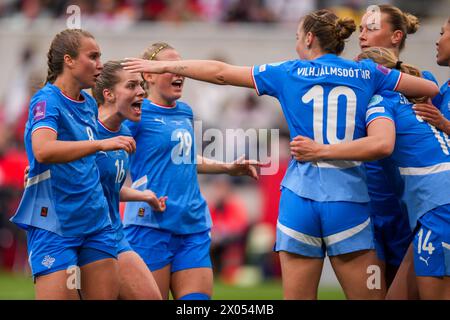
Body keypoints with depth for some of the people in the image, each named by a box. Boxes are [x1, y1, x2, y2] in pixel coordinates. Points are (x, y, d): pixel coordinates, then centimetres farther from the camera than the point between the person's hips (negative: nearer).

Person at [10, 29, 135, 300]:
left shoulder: (89, 104, 12)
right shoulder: (47, 100, -11)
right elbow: (43, 150, -32)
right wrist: (100, 144, -37)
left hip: (96, 221, 8)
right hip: (54, 223, -8)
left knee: (107, 295, 2)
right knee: (59, 296, -12)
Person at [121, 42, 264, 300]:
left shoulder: (185, 112, 16)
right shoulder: (138, 113, -6)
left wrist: (229, 168, 31)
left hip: (192, 224, 7)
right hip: (151, 222, -7)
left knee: (199, 296, 0)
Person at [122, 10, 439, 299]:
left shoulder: (290, 73, 6)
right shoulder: (367, 73, 6)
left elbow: (220, 72, 10)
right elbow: (431, 88, 12)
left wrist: (163, 66, 19)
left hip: (300, 199, 1)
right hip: (349, 201, 0)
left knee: (297, 297, 4)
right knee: (369, 295, 3)